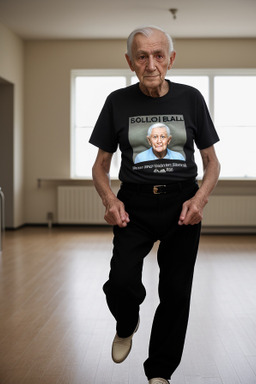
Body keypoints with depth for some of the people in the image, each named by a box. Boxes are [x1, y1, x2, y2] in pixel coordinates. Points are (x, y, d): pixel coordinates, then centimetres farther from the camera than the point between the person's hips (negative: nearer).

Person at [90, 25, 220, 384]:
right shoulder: (118, 102, 1)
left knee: (176, 292, 4)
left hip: (182, 204, 1)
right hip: (135, 204, 0)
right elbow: (101, 165, 7)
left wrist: (200, 199, -12)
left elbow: (211, 160, 7)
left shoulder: (190, 98, 1)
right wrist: (110, 199, -13)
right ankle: (126, 327, 20)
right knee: (122, 283, -17)